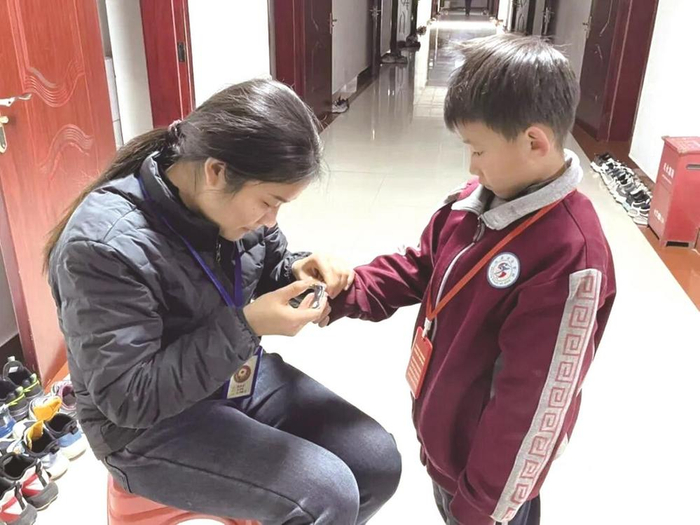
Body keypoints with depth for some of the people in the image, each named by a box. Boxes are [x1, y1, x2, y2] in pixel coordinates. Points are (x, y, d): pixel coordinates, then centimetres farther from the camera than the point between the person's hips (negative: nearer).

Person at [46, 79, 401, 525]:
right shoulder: (105, 246, -28)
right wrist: (245, 327, -31)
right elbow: (129, 397, -26)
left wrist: (297, 272, -14)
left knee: (379, 460, 0)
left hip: (241, 373, 7)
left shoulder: (238, 197, -9)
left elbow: (267, 274, 10)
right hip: (149, 426, -6)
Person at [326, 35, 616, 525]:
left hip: (485, 453, -7)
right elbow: (419, 267, 7)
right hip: (441, 424, 7)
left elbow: (534, 402, -27)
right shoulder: (479, 199, -7)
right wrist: (350, 293, -9)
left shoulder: (570, 258, -32)